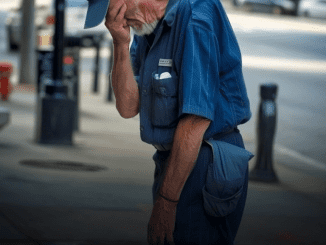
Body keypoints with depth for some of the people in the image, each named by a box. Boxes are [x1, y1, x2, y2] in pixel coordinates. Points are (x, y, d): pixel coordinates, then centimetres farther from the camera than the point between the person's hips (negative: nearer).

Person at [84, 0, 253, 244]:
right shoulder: (146, 27, 7)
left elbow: (196, 119, -24)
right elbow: (128, 107, 3)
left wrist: (166, 202, -22)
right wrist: (121, 43, -11)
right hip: (172, 160, 9)